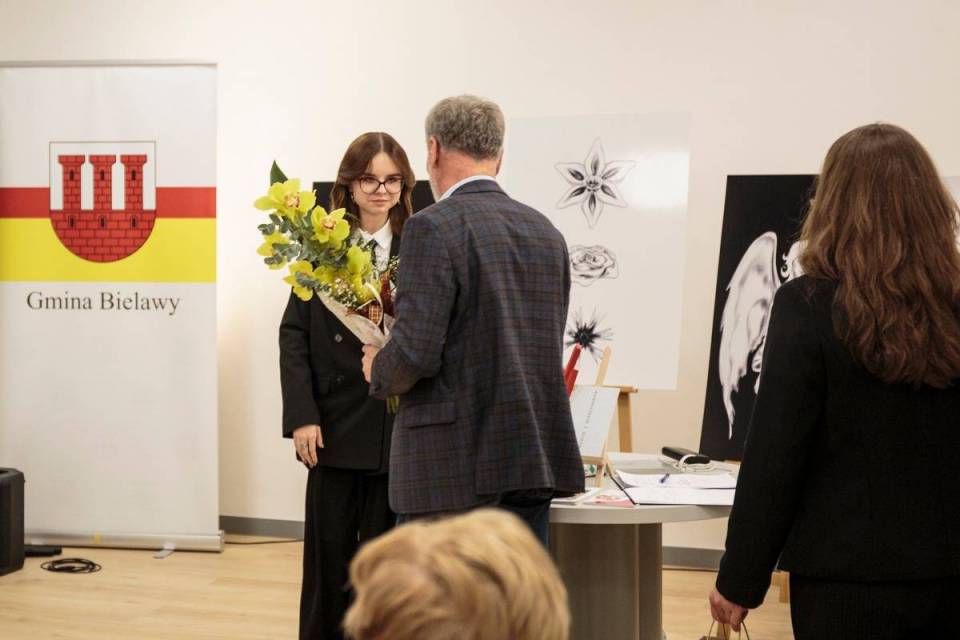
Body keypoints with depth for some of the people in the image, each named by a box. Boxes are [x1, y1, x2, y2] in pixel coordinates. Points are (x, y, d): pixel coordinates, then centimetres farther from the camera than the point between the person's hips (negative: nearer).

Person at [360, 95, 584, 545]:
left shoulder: (433, 228, -12)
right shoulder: (546, 232, 10)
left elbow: (416, 352, -18)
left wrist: (377, 370, 4)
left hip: (453, 464, -6)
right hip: (534, 459, 7)